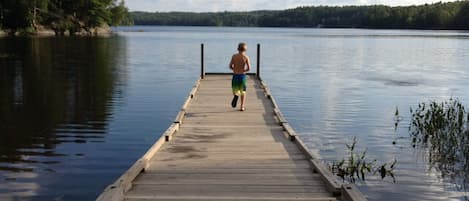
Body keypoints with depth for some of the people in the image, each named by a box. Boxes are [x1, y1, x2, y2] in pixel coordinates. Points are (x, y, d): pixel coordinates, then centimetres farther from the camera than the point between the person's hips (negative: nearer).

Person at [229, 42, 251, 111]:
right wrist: (244, 70, 6)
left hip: (235, 76, 1)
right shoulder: (246, 57, -7)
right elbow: (249, 68, -13)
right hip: (242, 76, -1)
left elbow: (230, 66, 1)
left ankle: (236, 96, -24)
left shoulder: (234, 56, 0)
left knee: (236, 91, 12)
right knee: (243, 92, 13)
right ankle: (242, 106, 11)